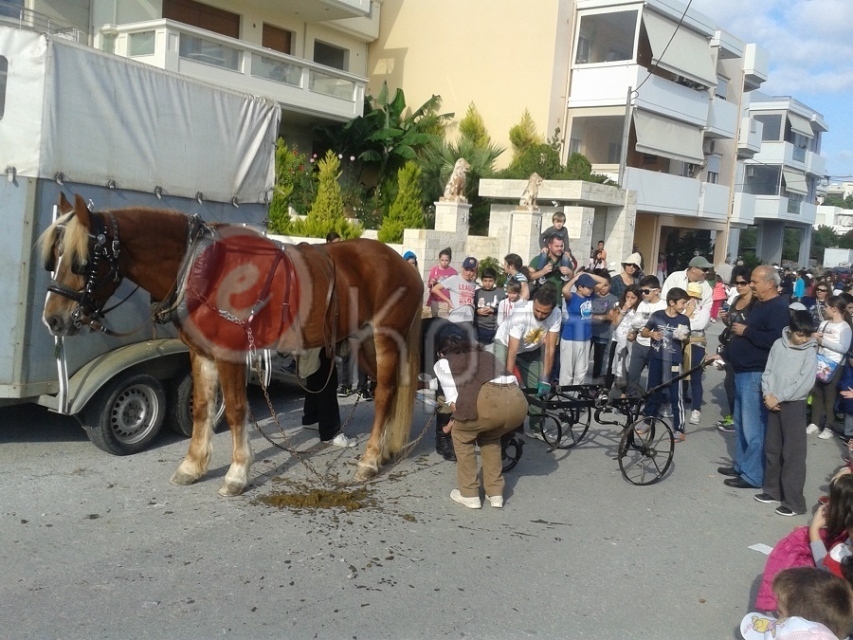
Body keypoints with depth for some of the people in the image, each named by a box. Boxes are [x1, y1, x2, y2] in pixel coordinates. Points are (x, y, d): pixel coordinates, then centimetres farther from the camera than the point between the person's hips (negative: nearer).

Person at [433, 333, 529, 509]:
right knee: (490, 436, 34)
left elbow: (454, 401, 13)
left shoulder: (443, 363, 23)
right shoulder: (486, 355, 38)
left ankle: (469, 494, 26)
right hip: (518, 401, 5)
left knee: (461, 434, 26)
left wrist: (457, 419, 34)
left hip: (489, 399, -5)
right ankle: (495, 493, 32)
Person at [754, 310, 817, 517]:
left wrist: (779, 398, -13)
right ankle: (773, 490, 29)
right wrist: (768, 395, -8)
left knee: (793, 453, -5)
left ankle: (794, 502, -1)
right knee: (771, 449, 14)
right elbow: (768, 372, 7)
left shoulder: (810, 352, -7)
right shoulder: (778, 344, 4)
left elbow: (804, 384, -13)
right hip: (774, 403, 5)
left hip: (794, 405, -5)